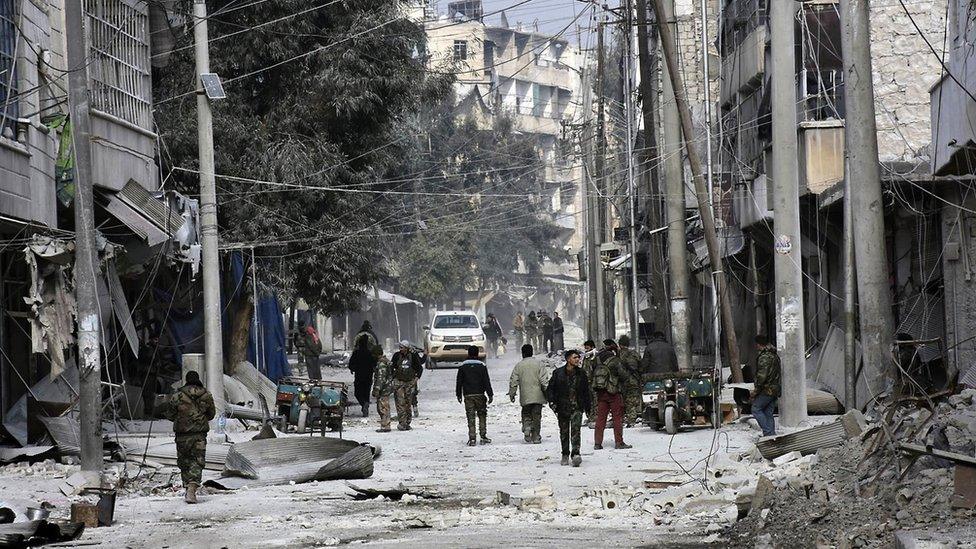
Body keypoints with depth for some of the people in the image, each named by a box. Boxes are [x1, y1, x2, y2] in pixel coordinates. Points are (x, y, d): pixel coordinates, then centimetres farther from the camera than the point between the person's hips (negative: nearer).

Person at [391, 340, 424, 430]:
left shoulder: (413, 356, -1)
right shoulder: (397, 355, 0)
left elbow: (420, 368, 12)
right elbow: (391, 367, 10)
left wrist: (417, 377, 2)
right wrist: (392, 377, 2)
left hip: (410, 382, 1)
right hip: (398, 382, -1)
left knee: (409, 403, 5)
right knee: (400, 403, -11)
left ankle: (407, 423, 12)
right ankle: (402, 423, -14)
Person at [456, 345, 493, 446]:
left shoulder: (463, 366, 3)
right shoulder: (482, 366, -2)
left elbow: (459, 382, 7)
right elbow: (487, 382, -3)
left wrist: (459, 395, 15)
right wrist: (490, 395, 1)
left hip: (468, 396, 1)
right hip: (480, 395, -1)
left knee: (470, 418, 1)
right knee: (482, 416, 10)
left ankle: (472, 439, -5)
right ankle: (483, 437, 6)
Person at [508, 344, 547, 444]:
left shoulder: (519, 365, 0)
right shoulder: (539, 363, -3)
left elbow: (513, 381, 1)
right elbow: (543, 379, -6)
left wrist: (512, 393, 10)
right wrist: (546, 391, 1)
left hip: (525, 397, 0)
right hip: (538, 396, 0)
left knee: (526, 414, 15)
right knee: (536, 416, 7)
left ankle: (526, 428, -11)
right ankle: (535, 437, 6)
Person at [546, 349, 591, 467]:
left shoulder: (581, 374, 5)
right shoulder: (558, 373, -3)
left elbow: (586, 391, 15)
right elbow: (550, 389, 3)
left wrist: (588, 407, 14)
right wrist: (552, 402, -8)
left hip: (577, 408, 0)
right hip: (562, 407, 0)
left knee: (575, 429, -16)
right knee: (564, 432, 8)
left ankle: (575, 454, -23)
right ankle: (565, 455, 22)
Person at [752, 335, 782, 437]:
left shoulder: (764, 357, -16)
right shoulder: (775, 355, 16)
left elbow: (762, 376, -21)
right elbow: (779, 374, 22)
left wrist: (756, 390, -14)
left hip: (767, 389, -9)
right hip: (776, 389, 9)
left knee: (756, 409, -2)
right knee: (768, 412, 12)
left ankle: (768, 432, -9)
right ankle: (772, 434, 9)